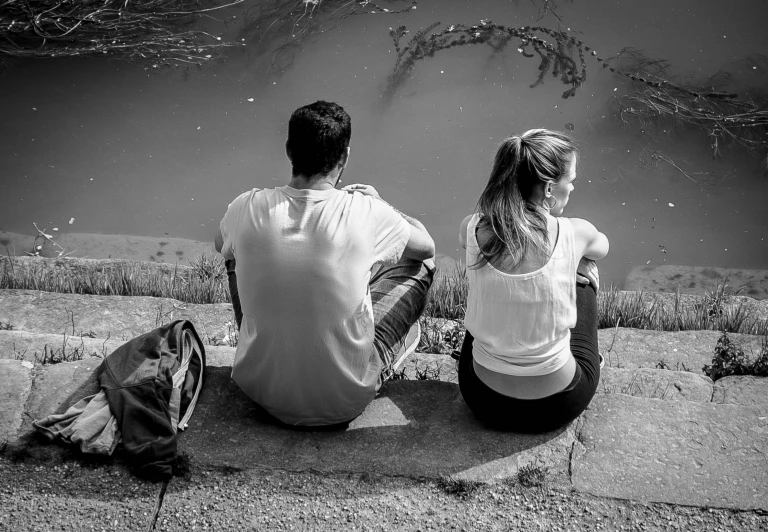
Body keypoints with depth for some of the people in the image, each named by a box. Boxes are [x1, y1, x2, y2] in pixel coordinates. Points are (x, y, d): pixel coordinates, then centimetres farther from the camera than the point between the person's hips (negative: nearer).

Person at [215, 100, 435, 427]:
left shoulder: (247, 208, -15)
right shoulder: (366, 212, -20)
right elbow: (426, 246, 2)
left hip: (261, 390, 2)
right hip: (347, 401, -2)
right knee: (421, 264, 14)